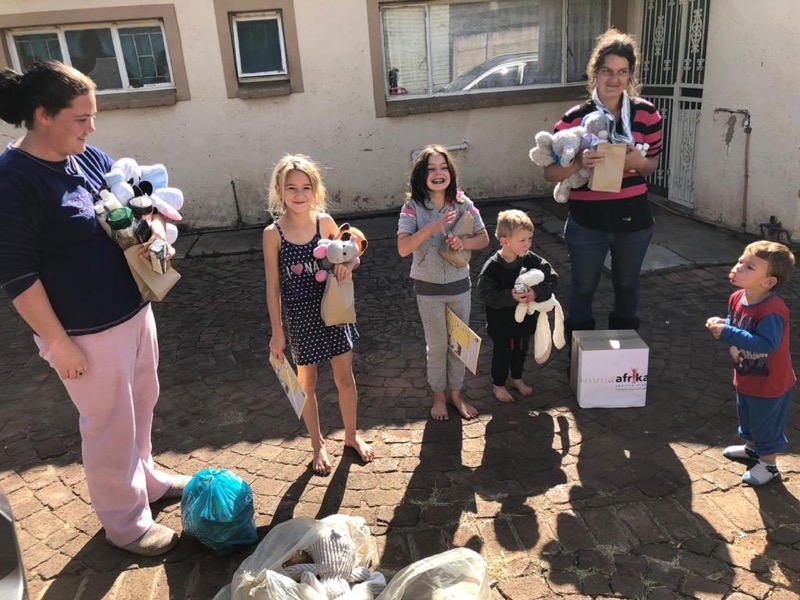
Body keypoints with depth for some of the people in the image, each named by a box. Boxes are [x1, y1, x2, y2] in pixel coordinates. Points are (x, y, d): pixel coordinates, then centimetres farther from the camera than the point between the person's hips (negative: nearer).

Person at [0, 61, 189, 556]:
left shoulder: (89, 157, 3)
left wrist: (155, 224, -4)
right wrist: (59, 343, -17)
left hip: (136, 310, 8)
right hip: (86, 333, -7)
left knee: (142, 405, 23)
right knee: (110, 426, 9)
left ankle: (145, 477, 48)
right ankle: (125, 523, 31)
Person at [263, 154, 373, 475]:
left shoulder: (325, 222, -7)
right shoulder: (273, 233, -12)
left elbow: (351, 255, 8)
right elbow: (273, 286, -7)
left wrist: (347, 264, -17)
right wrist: (277, 332, -5)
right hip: (299, 316, -2)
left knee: (345, 378, 13)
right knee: (307, 383, 14)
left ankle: (351, 435, 37)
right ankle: (318, 444, 35)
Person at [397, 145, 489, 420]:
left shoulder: (462, 203, -7)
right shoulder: (413, 208, -14)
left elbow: (484, 238, 0)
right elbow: (403, 248, -25)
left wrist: (464, 242, -20)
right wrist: (432, 227, -35)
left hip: (459, 285, 3)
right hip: (429, 288, -2)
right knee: (437, 346, 12)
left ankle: (456, 394, 36)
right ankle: (439, 396, 33)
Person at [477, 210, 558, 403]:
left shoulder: (532, 260, -12)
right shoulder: (492, 267, -24)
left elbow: (552, 278, -8)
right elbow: (486, 295, -24)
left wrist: (537, 292, -26)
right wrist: (511, 296, -35)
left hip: (526, 319, 5)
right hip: (502, 323, -4)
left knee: (521, 350, 24)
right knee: (502, 353, 14)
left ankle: (517, 378, 49)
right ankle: (498, 385, 37)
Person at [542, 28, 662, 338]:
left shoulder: (646, 113, -2)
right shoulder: (575, 118, -9)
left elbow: (654, 163, 9)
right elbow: (550, 172, -10)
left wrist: (640, 162, -14)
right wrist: (579, 162, -29)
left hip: (633, 218, 3)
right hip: (587, 222, -2)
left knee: (627, 286, 20)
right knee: (583, 287, 14)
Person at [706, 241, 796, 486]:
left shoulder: (771, 311, -33)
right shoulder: (738, 298, -7)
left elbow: (767, 344, -39)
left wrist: (727, 334, -38)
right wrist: (721, 324, -12)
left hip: (769, 383, -8)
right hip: (746, 377, 9)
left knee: (766, 423, 12)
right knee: (747, 417, 29)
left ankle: (768, 465, 34)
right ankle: (752, 449, 53)